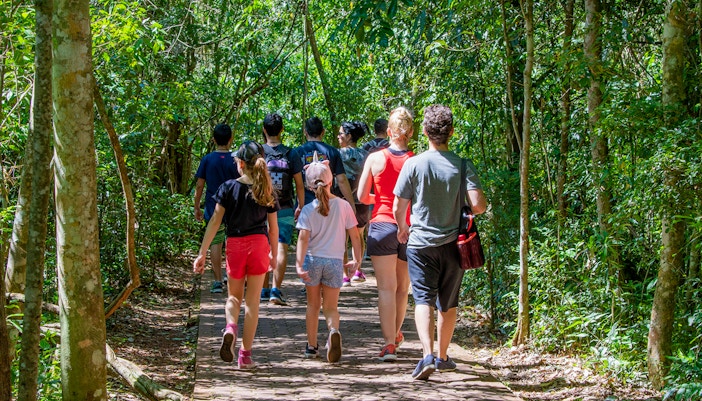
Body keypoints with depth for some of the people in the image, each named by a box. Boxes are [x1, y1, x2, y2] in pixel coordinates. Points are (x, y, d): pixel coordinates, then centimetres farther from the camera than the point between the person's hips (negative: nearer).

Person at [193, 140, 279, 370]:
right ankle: (245, 355, 7)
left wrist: (202, 253, -3)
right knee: (252, 301, 7)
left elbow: (215, 221, -6)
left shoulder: (228, 188, -4)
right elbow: (273, 227, 5)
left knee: (234, 297, 18)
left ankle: (230, 328, -14)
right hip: (259, 245, 0)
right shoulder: (267, 192, 0)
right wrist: (274, 255, 17)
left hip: (234, 245, 0)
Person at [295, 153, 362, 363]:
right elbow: (354, 235, -1)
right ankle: (334, 331, -24)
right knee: (331, 307, 8)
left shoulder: (308, 210, -6)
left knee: (313, 305, 16)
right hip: (335, 261, 0)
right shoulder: (343, 206, -3)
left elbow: (303, 238, -15)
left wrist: (299, 264, -18)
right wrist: (357, 259, 11)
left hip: (313, 260, 0)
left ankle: (312, 346, 22)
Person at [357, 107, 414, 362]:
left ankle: (389, 343, -11)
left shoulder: (375, 159, -3)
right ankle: (396, 334, 35)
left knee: (386, 288, -3)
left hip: (382, 225, -1)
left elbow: (362, 197, 0)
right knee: (403, 287, 17)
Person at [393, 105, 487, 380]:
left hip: (421, 243, -2)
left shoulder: (413, 164, -8)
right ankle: (443, 357, 26)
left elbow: (398, 207, -3)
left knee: (423, 300, -5)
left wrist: (403, 228, 19)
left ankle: (428, 355, -24)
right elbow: (478, 205, -15)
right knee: (448, 304, 16)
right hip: (453, 243, 2)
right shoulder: (463, 166, -7)